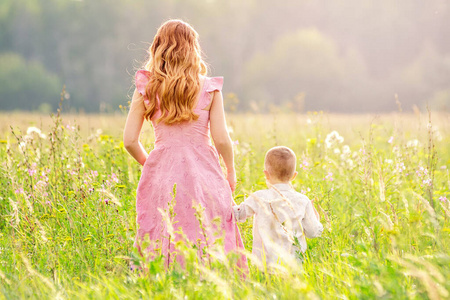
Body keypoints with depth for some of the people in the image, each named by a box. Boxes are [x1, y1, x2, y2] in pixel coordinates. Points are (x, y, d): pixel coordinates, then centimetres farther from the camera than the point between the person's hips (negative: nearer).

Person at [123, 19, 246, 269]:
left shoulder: (146, 89, 3)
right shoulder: (209, 89, -1)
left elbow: (130, 140, 2)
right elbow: (221, 139, -3)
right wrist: (231, 171, 13)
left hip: (160, 175, 1)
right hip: (203, 173, -1)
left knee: (159, 250, 5)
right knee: (211, 250, 3)